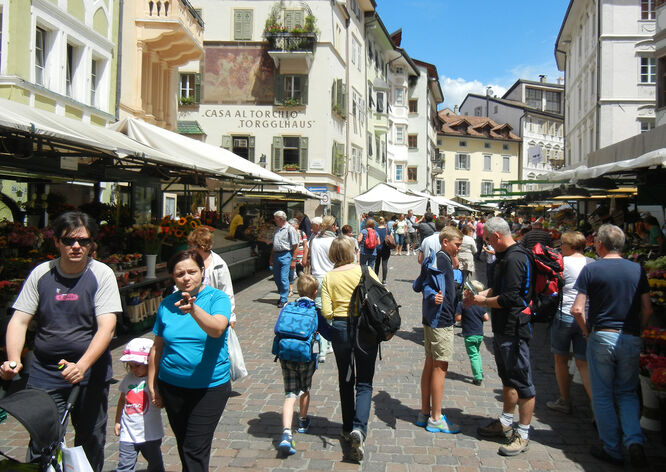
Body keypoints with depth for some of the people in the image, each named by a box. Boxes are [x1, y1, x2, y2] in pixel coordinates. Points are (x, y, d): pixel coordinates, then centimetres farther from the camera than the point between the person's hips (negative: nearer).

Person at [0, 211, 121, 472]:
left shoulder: (102, 274, -6)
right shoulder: (40, 274, 2)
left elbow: (107, 327, -13)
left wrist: (82, 365, -27)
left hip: (90, 371, -1)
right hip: (44, 372, 1)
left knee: (91, 440, 9)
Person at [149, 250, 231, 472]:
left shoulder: (217, 298, -9)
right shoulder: (167, 304, 2)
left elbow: (217, 329, -30)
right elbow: (157, 347, 8)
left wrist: (194, 310, -46)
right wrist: (151, 385, 9)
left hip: (210, 387, -4)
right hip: (171, 386, 4)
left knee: (195, 449, -4)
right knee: (183, 445, 18)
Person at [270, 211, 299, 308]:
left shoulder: (290, 229, -8)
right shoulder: (277, 229, 14)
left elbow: (295, 246, -10)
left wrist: (293, 260, -13)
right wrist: (271, 258, 16)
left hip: (285, 255, -7)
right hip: (276, 255, 7)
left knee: (284, 278, -7)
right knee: (276, 277, 10)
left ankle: (283, 300, 1)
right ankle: (282, 294, 26)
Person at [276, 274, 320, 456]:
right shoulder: (316, 310, -2)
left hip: (286, 357, 1)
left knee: (290, 395, -1)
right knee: (305, 389, 23)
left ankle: (286, 433, -20)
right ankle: (303, 421, 44)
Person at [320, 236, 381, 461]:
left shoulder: (329, 277, -3)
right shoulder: (365, 271, -4)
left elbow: (326, 312, -8)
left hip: (340, 329, 1)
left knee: (345, 381, 19)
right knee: (364, 383, 5)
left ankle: (348, 428, 27)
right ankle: (359, 428, -15)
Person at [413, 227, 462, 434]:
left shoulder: (437, 259, 15)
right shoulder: (442, 259, -15)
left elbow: (417, 285, 16)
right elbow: (425, 285, -24)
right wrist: (433, 296, -43)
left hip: (432, 319, 11)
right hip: (441, 320, -11)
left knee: (431, 363, 14)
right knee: (440, 367, -4)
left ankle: (425, 413, 23)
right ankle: (435, 419, 3)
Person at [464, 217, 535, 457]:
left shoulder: (514, 258, -21)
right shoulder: (506, 256, 12)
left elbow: (510, 298, -25)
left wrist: (483, 301, -12)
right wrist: (479, 294, 9)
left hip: (514, 329, -11)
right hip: (503, 328, 11)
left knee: (522, 382, 0)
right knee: (508, 378, 21)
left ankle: (523, 434, 8)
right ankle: (506, 423, 34)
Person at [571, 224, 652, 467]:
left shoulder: (591, 269, -7)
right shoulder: (637, 270, 3)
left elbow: (577, 309, -12)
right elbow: (647, 310, 3)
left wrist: (587, 330, 4)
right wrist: (636, 331, 15)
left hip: (602, 337, -3)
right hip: (631, 340, 3)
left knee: (603, 395, 9)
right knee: (628, 393, 17)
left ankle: (612, 450, 15)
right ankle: (634, 440, -2)